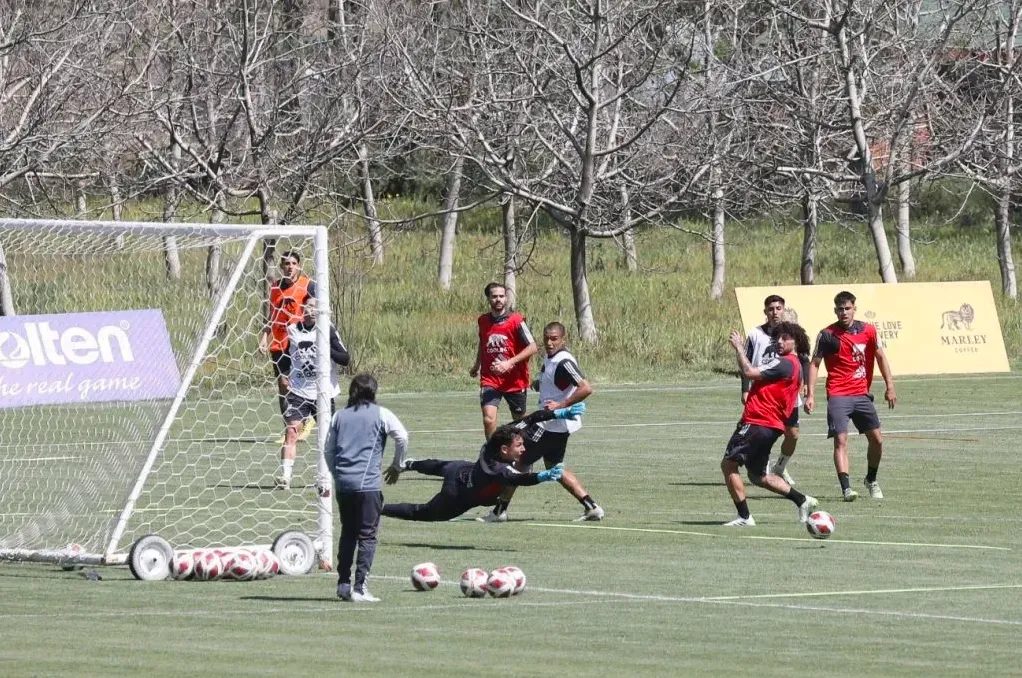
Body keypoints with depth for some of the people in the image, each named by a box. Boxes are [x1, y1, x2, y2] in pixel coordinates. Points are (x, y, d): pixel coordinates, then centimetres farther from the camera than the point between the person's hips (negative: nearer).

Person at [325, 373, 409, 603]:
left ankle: (343, 584, 15)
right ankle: (359, 587, -10)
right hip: (368, 483, -4)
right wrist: (397, 465, 8)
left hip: (342, 483, 4)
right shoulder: (381, 414, 3)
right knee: (367, 535, -2)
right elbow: (402, 437, -6)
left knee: (348, 533, 16)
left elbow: (328, 450, 16)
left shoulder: (339, 416, 15)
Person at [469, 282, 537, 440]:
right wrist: (476, 365, 26)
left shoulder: (516, 321, -10)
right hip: (490, 380, 2)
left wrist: (509, 363, -22)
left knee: (519, 421, 13)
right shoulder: (483, 321, 4)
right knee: (488, 418, -18)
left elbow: (532, 348, -13)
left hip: (515, 380, -2)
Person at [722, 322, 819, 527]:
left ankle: (744, 517, -6)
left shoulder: (786, 364, -13)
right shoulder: (792, 365, 20)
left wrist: (739, 349, -6)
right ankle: (802, 500, 18)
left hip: (758, 423, -10)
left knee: (728, 464, -5)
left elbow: (749, 373, -18)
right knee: (758, 476, 20)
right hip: (770, 425, 10)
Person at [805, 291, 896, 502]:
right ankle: (846, 488, -22)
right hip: (838, 395, -4)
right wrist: (810, 394, -9)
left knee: (876, 439, 4)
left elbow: (880, 356, 13)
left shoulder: (868, 331, 4)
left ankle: (871, 480, 27)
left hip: (862, 394, 4)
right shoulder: (827, 335, -4)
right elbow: (814, 364, -1)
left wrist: (889, 386, 7)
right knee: (841, 440, -15)